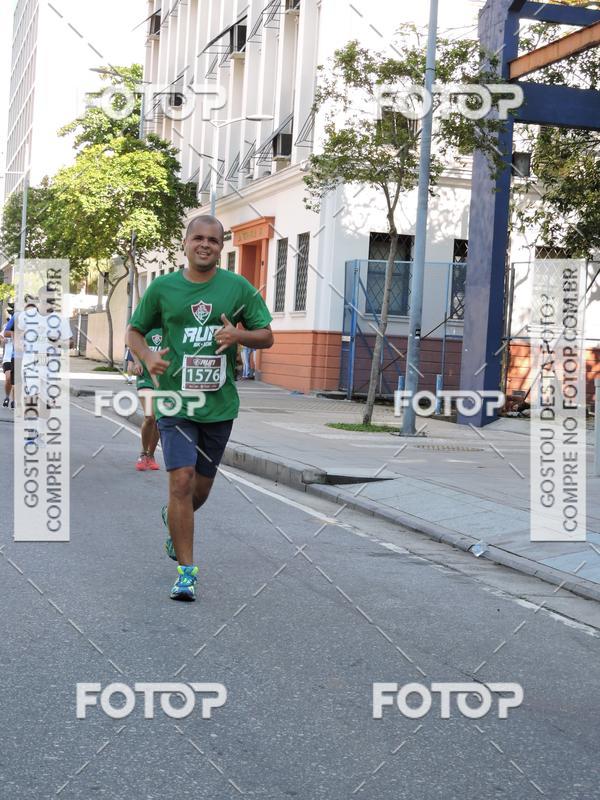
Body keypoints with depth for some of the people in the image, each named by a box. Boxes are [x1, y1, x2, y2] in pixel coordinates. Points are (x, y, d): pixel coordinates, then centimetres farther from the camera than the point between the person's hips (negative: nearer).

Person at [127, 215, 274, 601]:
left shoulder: (239, 288, 2)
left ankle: (174, 519, 49)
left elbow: (267, 336, 5)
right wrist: (148, 357, -10)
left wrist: (239, 335, -16)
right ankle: (187, 570, -4)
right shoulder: (162, 287, 1)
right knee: (182, 481, -13)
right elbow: (134, 331, 12)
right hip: (176, 401, -2)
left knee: (202, 485, 14)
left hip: (220, 404, 2)